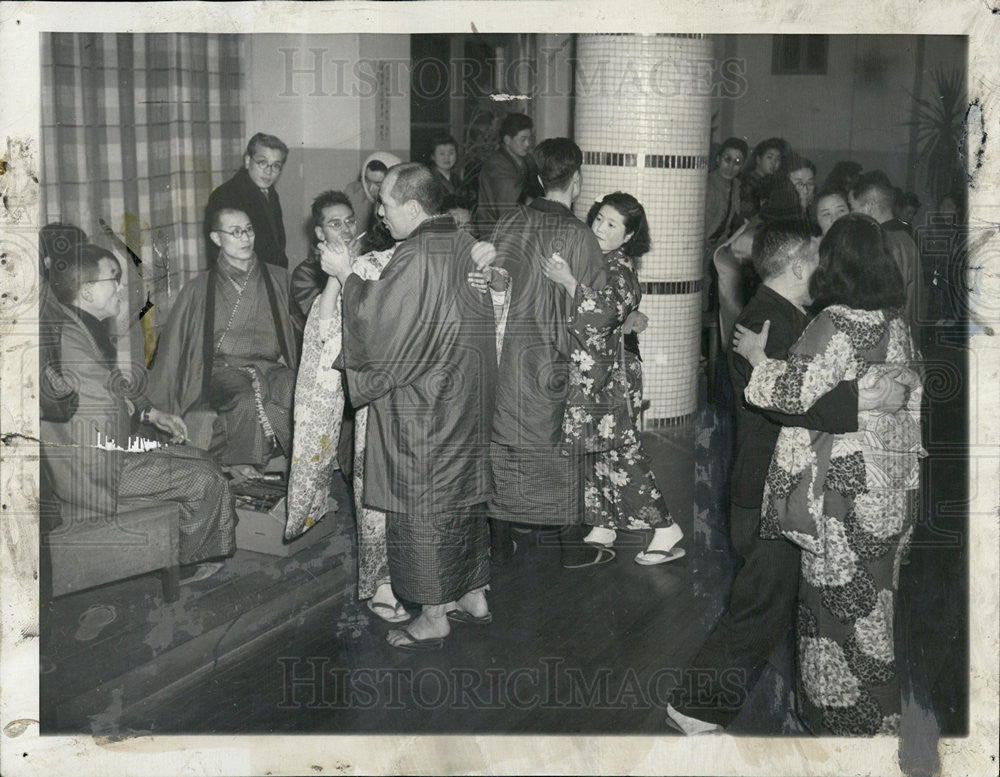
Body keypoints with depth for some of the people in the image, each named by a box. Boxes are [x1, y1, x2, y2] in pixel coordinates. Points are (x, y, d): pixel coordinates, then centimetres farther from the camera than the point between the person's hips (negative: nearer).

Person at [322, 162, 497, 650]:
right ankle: (474, 596, 30)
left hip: (422, 405, -9)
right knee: (463, 495, 18)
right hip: (468, 398, 9)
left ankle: (433, 618, 12)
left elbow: (373, 321, -18)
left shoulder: (415, 258, -22)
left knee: (421, 507, 2)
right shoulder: (463, 245, 5)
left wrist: (345, 275, -4)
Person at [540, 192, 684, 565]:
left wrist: (568, 281, -31)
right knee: (597, 451, 13)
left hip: (606, 376, -9)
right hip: (588, 373, 9)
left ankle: (666, 530, 1)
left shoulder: (618, 266, -15)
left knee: (619, 452, -6)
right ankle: (602, 529, 24)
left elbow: (606, 311, -30)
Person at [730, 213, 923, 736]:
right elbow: (911, 399, 12)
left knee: (839, 593, 4)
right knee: (874, 592, 18)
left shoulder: (835, 325, -17)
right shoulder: (897, 325, 7)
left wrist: (758, 358, -5)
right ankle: (877, 713, 30)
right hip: (893, 483, 8)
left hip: (844, 485, -8)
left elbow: (796, 393, -20)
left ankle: (843, 714, 14)